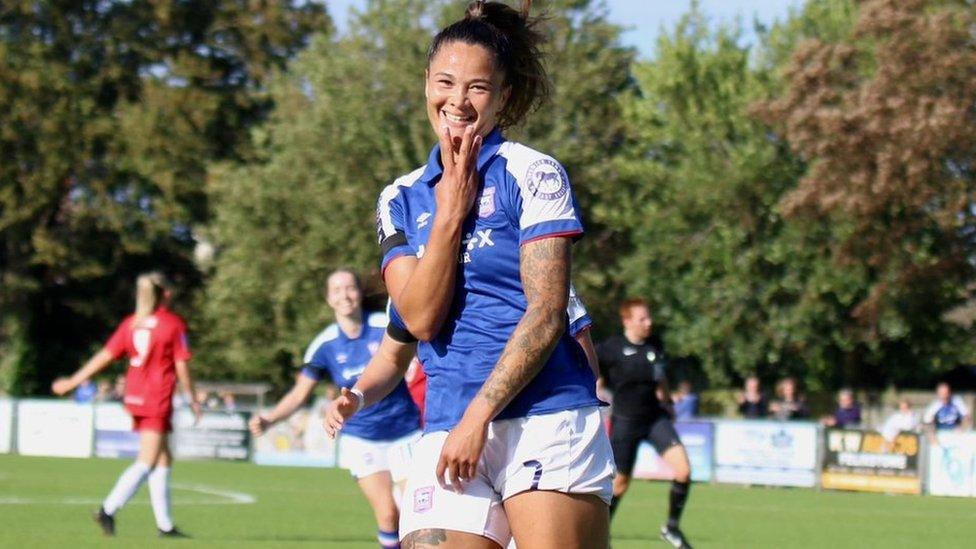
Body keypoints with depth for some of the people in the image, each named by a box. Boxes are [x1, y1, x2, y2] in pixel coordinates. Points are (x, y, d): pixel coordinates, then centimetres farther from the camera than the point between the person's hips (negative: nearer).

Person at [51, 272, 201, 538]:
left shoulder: (130, 323, 7)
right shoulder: (174, 324, -7)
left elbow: (105, 356, 3)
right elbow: (181, 365, -7)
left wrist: (73, 381, 7)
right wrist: (192, 399, 4)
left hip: (135, 396, 7)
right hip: (158, 401, -7)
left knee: (164, 458, 15)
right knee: (147, 462, -6)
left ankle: (165, 524, 14)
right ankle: (108, 510, -21)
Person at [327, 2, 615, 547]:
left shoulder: (532, 173, 2)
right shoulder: (401, 199, 15)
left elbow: (546, 314, -6)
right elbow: (418, 319, 2)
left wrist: (478, 416, -12)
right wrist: (450, 211, -4)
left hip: (546, 423, -3)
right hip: (447, 431, 4)